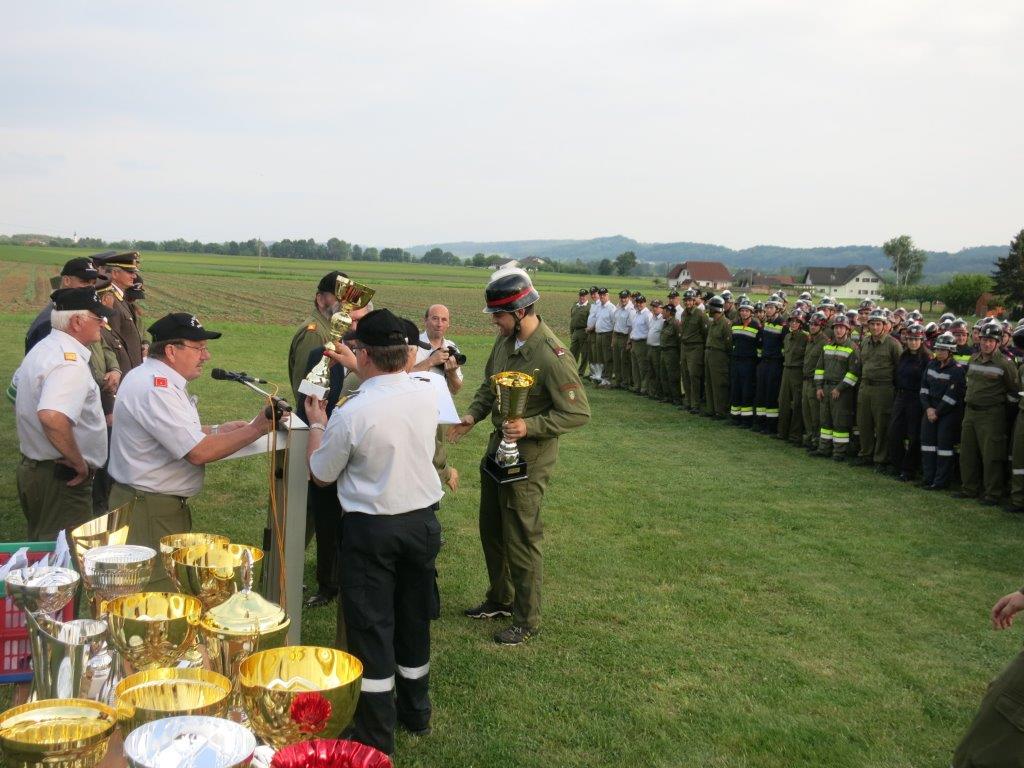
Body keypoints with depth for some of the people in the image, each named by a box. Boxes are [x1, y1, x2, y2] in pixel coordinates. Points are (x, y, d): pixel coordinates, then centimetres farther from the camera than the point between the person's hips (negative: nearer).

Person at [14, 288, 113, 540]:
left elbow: (17, 399, 25)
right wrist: (78, 463, -26)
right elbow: (52, 418, -38)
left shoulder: (41, 350, 9)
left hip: (32, 468, 10)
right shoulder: (71, 362, -23)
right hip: (61, 479, -10)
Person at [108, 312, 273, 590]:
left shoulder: (149, 377, 11)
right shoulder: (156, 388, -22)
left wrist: (217, 431, 8)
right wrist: (255, 429, -19)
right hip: (151, 513, -11)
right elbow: (198, 452, -25)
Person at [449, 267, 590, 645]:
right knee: (491, 529, 21)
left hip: (528, 459, -8)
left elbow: (578, 412, -21)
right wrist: (472, 415, -1)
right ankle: (500, 598, 41)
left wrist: (530, 426, -28)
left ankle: (526, 620, 20)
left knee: (521, 540, 3)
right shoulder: (505, 341, 0)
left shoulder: (552, 355, -24)